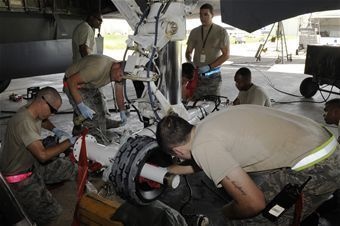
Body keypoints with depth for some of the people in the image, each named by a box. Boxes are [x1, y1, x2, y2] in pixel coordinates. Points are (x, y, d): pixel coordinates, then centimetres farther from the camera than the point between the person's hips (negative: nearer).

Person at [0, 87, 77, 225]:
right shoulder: (24, 122, -31)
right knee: (51, 213, -13)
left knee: (70, 168, 6)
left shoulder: (33, 113, -3)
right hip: (19, 177, -9)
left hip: (32, 165, 9)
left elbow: (43, 121, 24)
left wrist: (55, 130, 4)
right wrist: (70, 141, -25)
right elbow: (43, 155, -35)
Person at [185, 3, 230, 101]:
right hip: (197, 74, 3)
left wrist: (209, 66, -14)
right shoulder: (194, 32, 11)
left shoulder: (221, 32, 0)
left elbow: (226, 55, -3)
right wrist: (190, 62, -7)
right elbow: (188, 52, 16)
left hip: (213, 75, -2)